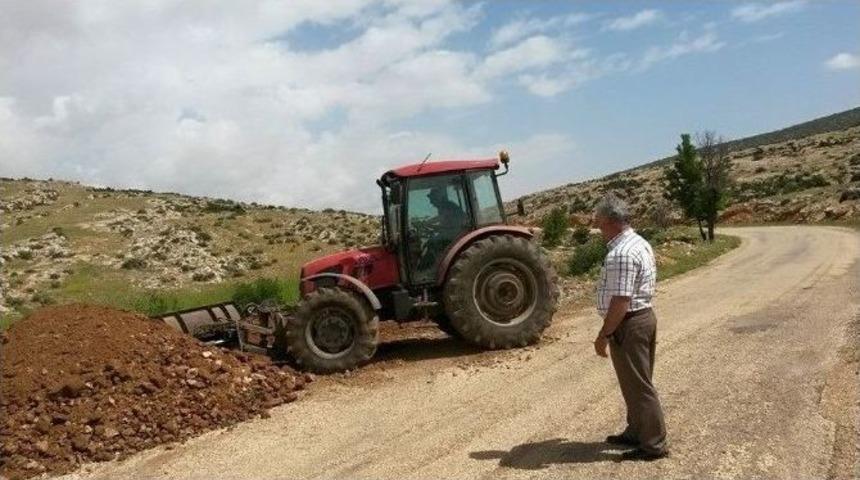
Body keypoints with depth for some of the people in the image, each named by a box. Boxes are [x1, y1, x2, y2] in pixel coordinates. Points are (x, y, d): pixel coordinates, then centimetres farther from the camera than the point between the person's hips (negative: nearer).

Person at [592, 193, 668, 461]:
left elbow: (620, 301, -26)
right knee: (637, 381, 20)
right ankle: (636, 432, 33)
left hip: (628, 324, -10)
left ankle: (653, 444, 11)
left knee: (638, 386, 1)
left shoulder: (620, 254, -24)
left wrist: (603, 335, -19)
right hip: (644, 316, 10)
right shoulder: (639, 243, 10)